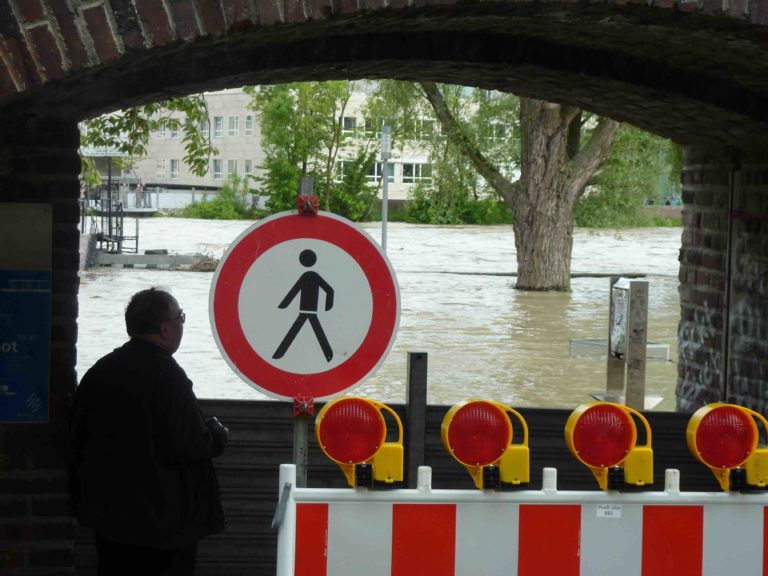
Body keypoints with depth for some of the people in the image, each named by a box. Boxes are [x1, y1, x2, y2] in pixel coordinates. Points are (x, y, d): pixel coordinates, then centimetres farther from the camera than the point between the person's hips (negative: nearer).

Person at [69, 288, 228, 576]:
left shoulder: (99, 371, 3)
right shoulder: (167, 375, -18)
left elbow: (77, 433, 10)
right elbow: (190, 446, -21)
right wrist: (217, 435, -1)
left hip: (107, 511, 7)